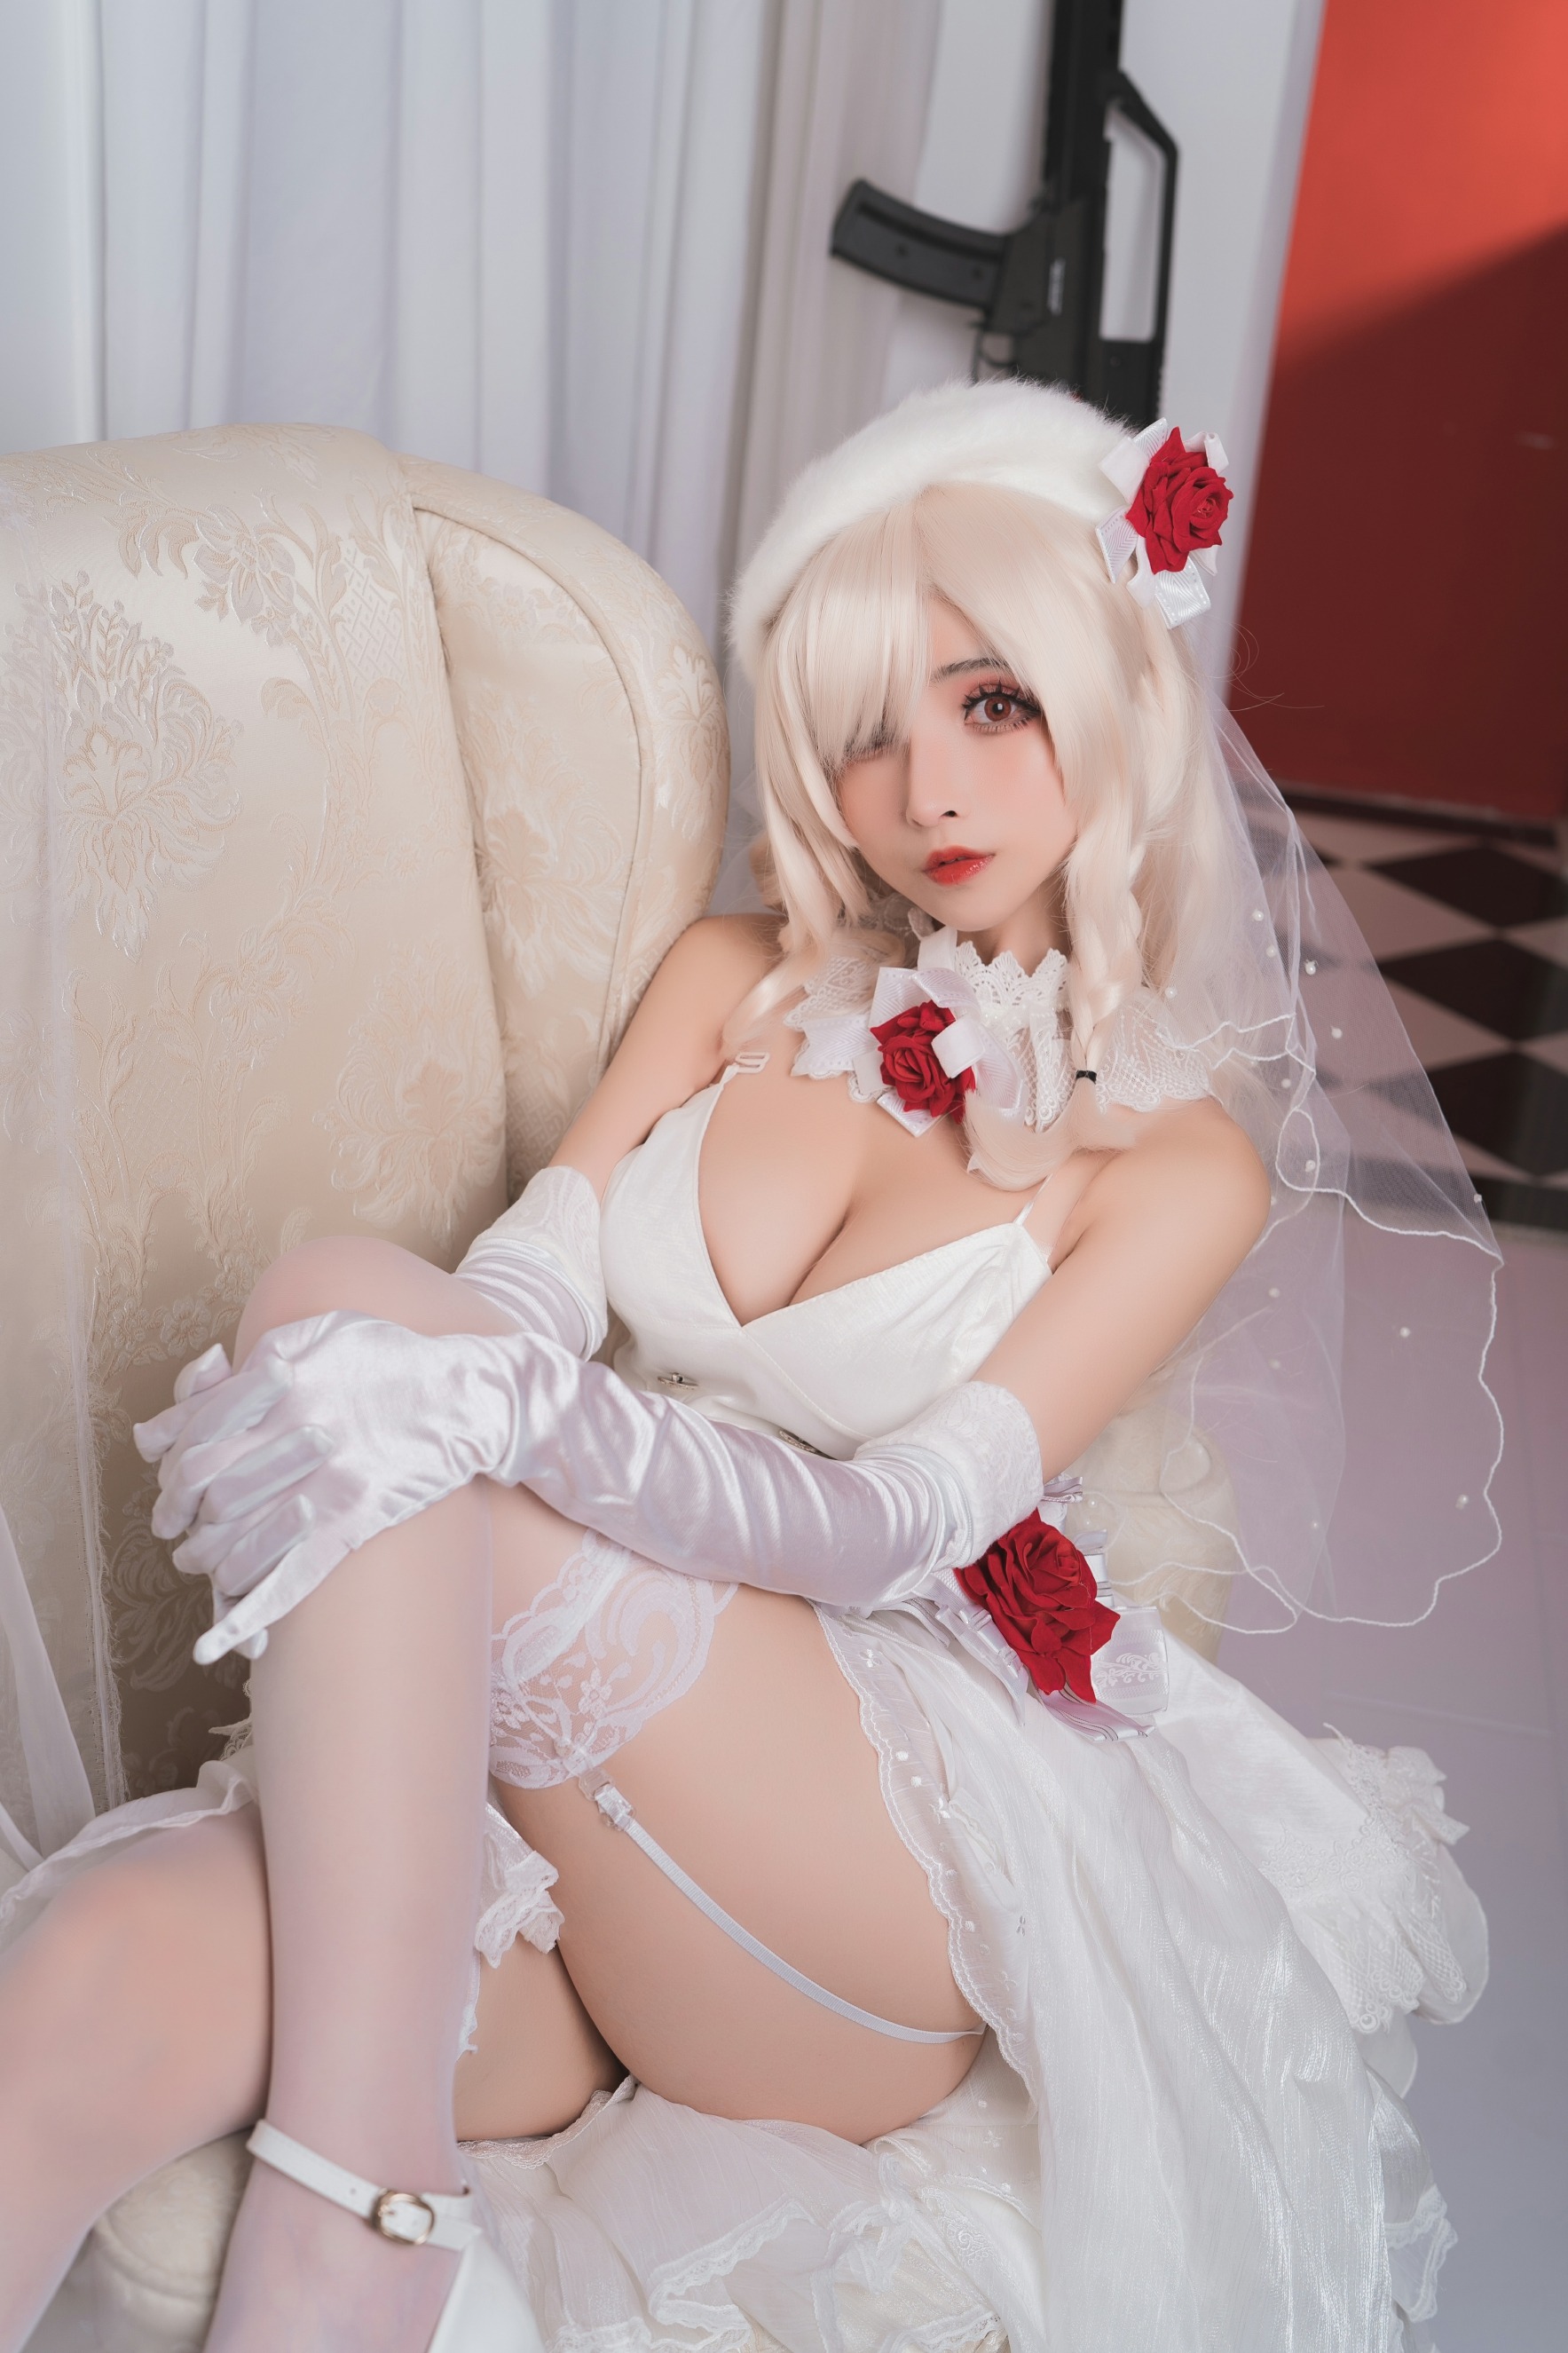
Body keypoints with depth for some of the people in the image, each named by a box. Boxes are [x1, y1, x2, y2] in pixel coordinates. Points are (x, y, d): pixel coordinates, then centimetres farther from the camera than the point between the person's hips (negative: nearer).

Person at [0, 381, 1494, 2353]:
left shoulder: (1184, 1155, 0)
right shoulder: (739, 982, 13)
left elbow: (889, 1531, -13)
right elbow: (522, 1292, 3)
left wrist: (489, 1407, -31)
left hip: (894, 1837, -3)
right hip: (565, 1780, 3)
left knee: (339, 1297, -26)